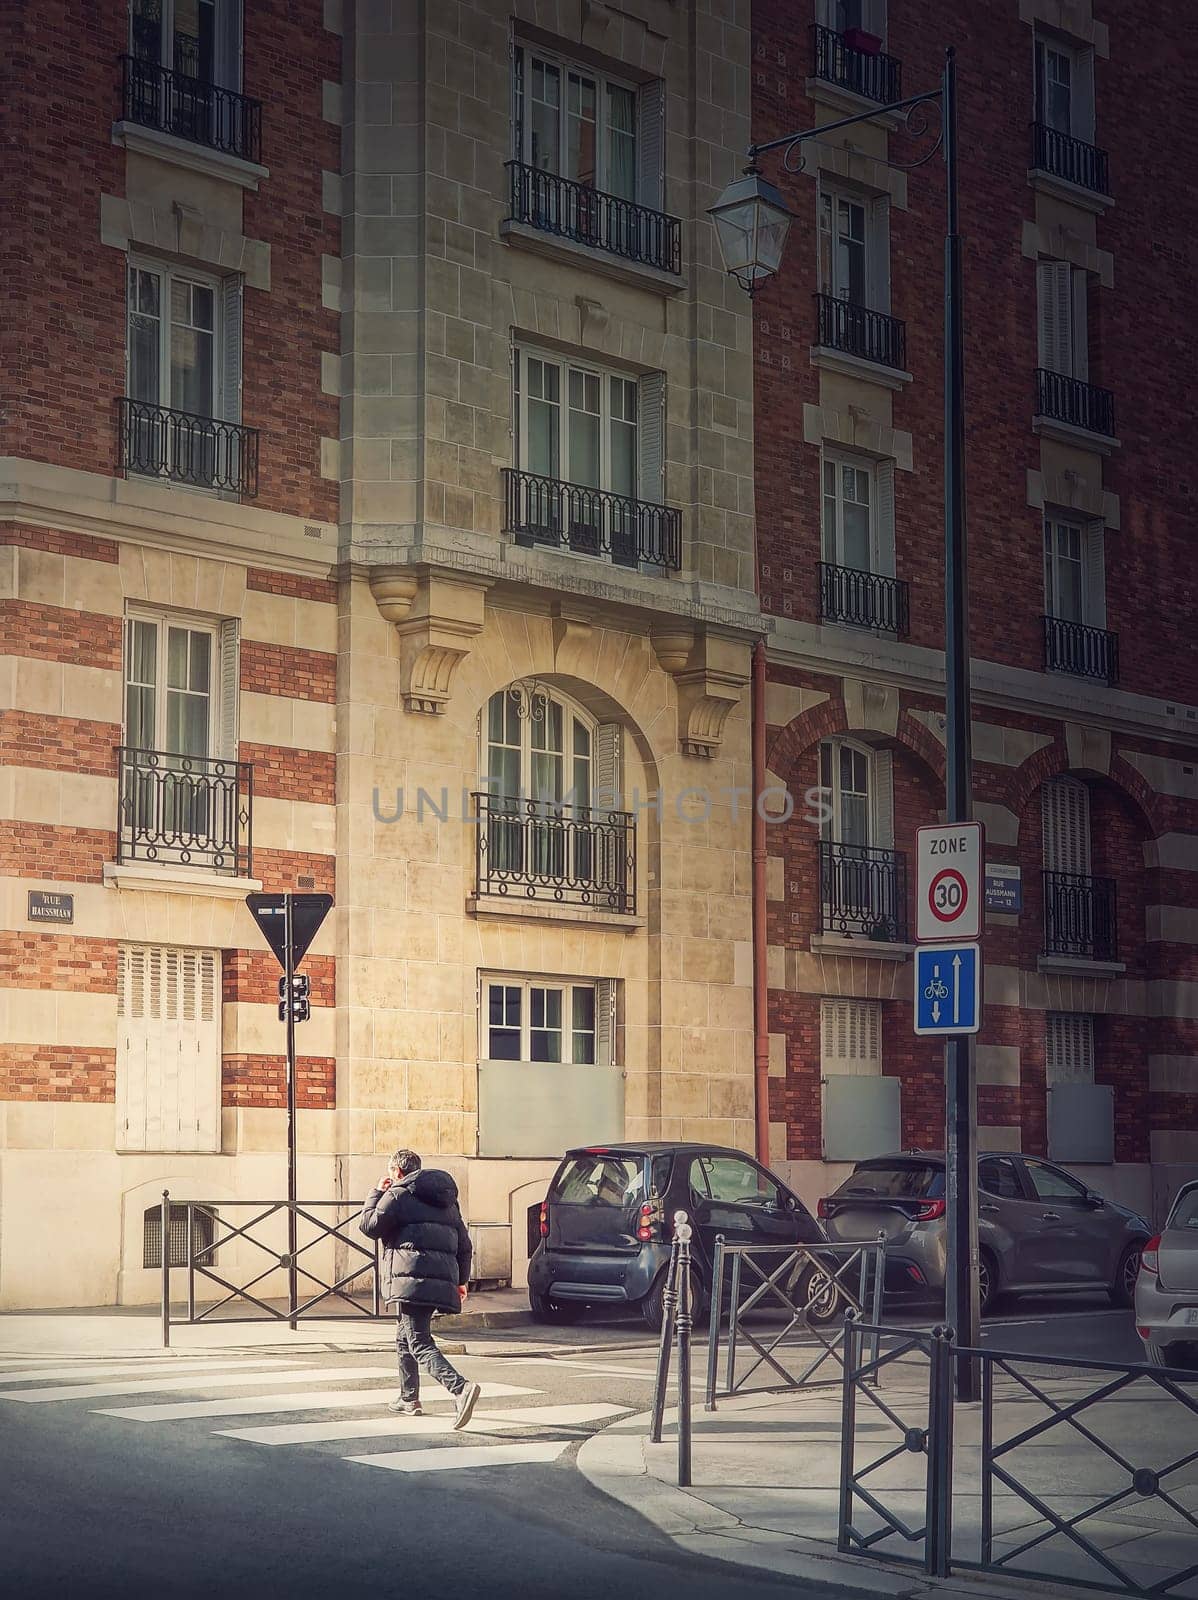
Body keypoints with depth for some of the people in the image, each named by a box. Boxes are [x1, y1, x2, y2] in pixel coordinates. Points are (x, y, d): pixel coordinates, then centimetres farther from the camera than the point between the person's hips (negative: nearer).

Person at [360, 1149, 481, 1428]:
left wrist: (376, 1194, 15)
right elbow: (464, 1243, 22)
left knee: (419, 1342, -13)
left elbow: (369, 1226, 4)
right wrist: (461, 1279, 27)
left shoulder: (397, 1196, -1)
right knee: (405, 1336, 24)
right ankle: (408, 1399, 29)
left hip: (411, 1278, -8)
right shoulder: (447, 1201, 22)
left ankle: (460, 1388, -33)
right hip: (442, 1277, 8)